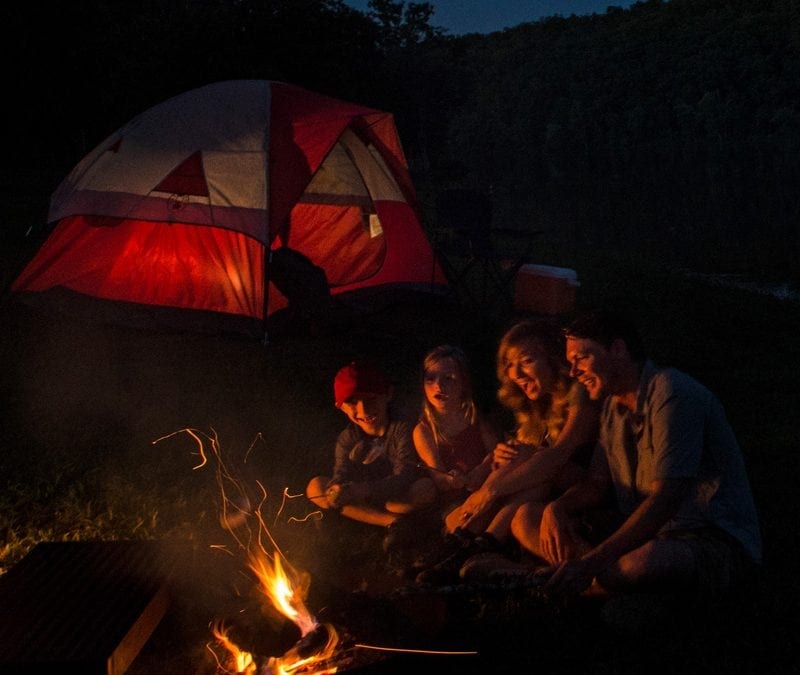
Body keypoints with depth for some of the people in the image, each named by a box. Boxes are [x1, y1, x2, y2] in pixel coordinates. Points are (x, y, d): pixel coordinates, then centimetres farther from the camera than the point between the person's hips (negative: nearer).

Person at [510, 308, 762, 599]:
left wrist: (591, 563, -33)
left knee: (637, 563, -43)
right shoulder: (614, 405, 13)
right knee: (526, 518, -2)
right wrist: (556, 508, -10)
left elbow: (665, 500, -25)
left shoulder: (671, 394, -17)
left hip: (715, 539, -9)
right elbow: (597, 484, 14)